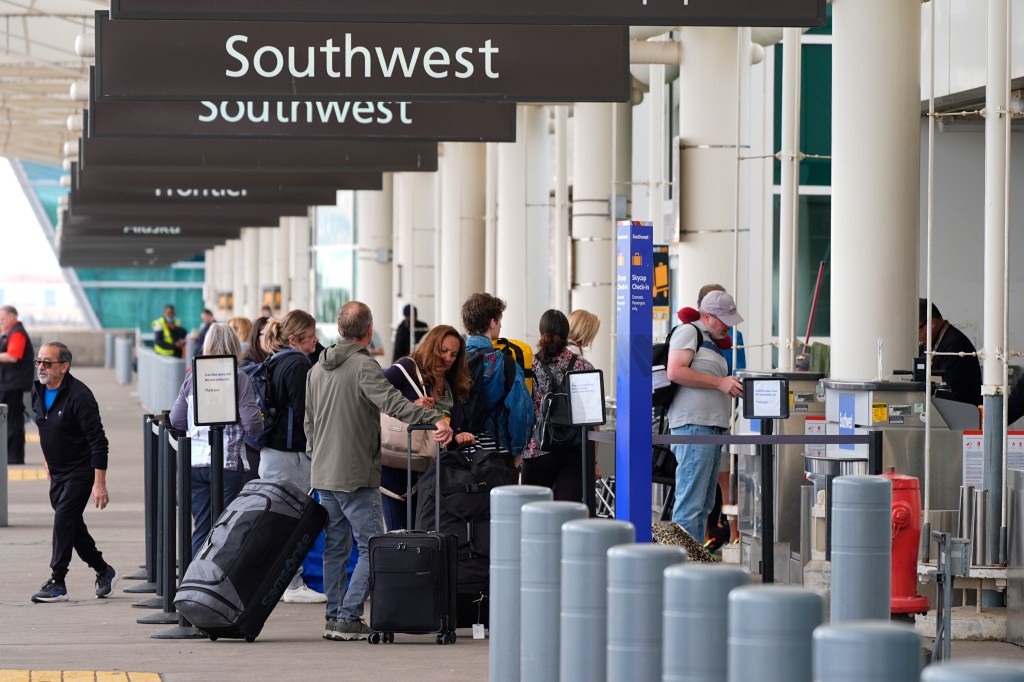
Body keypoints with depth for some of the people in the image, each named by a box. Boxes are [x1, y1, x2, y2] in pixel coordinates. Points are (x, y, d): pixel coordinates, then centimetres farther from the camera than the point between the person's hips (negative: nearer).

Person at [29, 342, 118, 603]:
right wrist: (47, 459, 23)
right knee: (72, 524, 12)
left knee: (64, 520, -15)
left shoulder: (79, 397, -22)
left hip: (81, 471, -8)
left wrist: (99, 484, -25)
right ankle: (104, 571, 27)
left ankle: (57, 583, -10)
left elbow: (98, 442, -22)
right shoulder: (38, 392, 2)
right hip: (57, 473, 8)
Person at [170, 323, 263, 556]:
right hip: (228, 463, -4)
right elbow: (253, 424, -11)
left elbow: (176, 421, 8)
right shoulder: (239, 379, -7)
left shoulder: (192, 377, 4)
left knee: (201, 529, 9)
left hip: (196, 462, 4)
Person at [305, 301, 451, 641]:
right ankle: (348, 617, -11)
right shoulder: (363, 366, -12)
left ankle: (335, 616, 15)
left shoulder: (317, 369, 13)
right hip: (356, 476, -8)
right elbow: (391, 401, -27)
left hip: (323, 474, 8)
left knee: (335, 546, 14)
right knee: (372, 547, -5)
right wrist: (434, 419, -36)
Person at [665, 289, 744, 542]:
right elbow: (675, 372, -16)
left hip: (713, 429, 10)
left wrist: (732, 386, 16)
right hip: (693, 426, -10)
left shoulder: (712, 342, 26)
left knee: (704, 505, 10)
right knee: (690, 503, -13)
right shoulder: (689, 332, -3)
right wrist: (720, 382, -16)